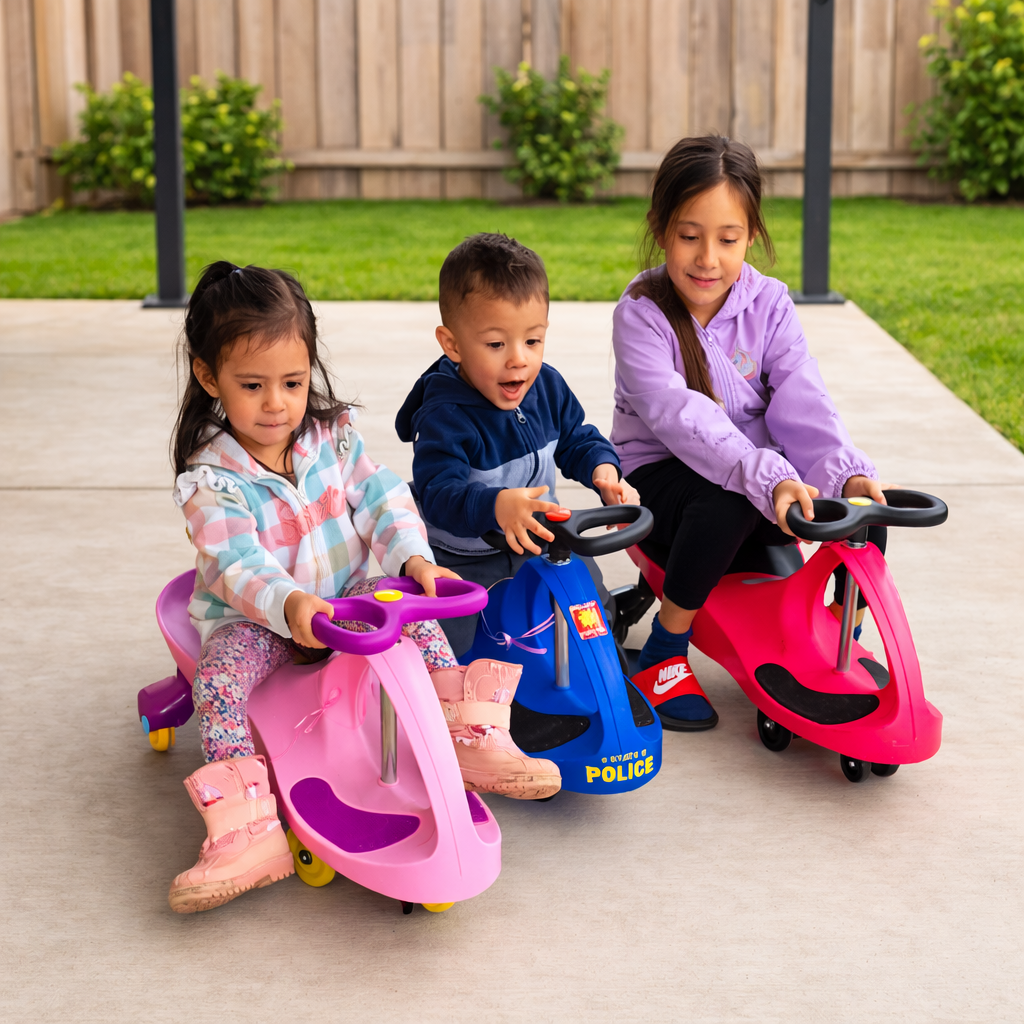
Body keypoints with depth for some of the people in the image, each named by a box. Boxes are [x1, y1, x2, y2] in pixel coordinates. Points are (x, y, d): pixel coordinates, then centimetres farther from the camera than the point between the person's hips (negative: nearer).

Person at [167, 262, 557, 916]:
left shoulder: (333, 434, -1)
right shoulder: (211, 480, -15)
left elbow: (380, 498, -7)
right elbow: (238, 567, -26)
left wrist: (414, 558, -27)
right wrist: (289, 605, -47)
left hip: (346, 598, 3)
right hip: (256, 620, -3)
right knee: (221, 673, -30)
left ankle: (473, 738, -20)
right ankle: (248, 831, -38)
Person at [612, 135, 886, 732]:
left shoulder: (769, 305, -2)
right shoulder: (641, 315, -15)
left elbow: (802, 404, -13)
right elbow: (679, 416, -31)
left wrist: (846, 472, -34)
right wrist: (769, 478, -46)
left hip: (759, 470, 4)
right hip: (662, 476, -4)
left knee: (867, 500, -23)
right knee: (726, 503, -38)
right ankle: (664, 653, -15)